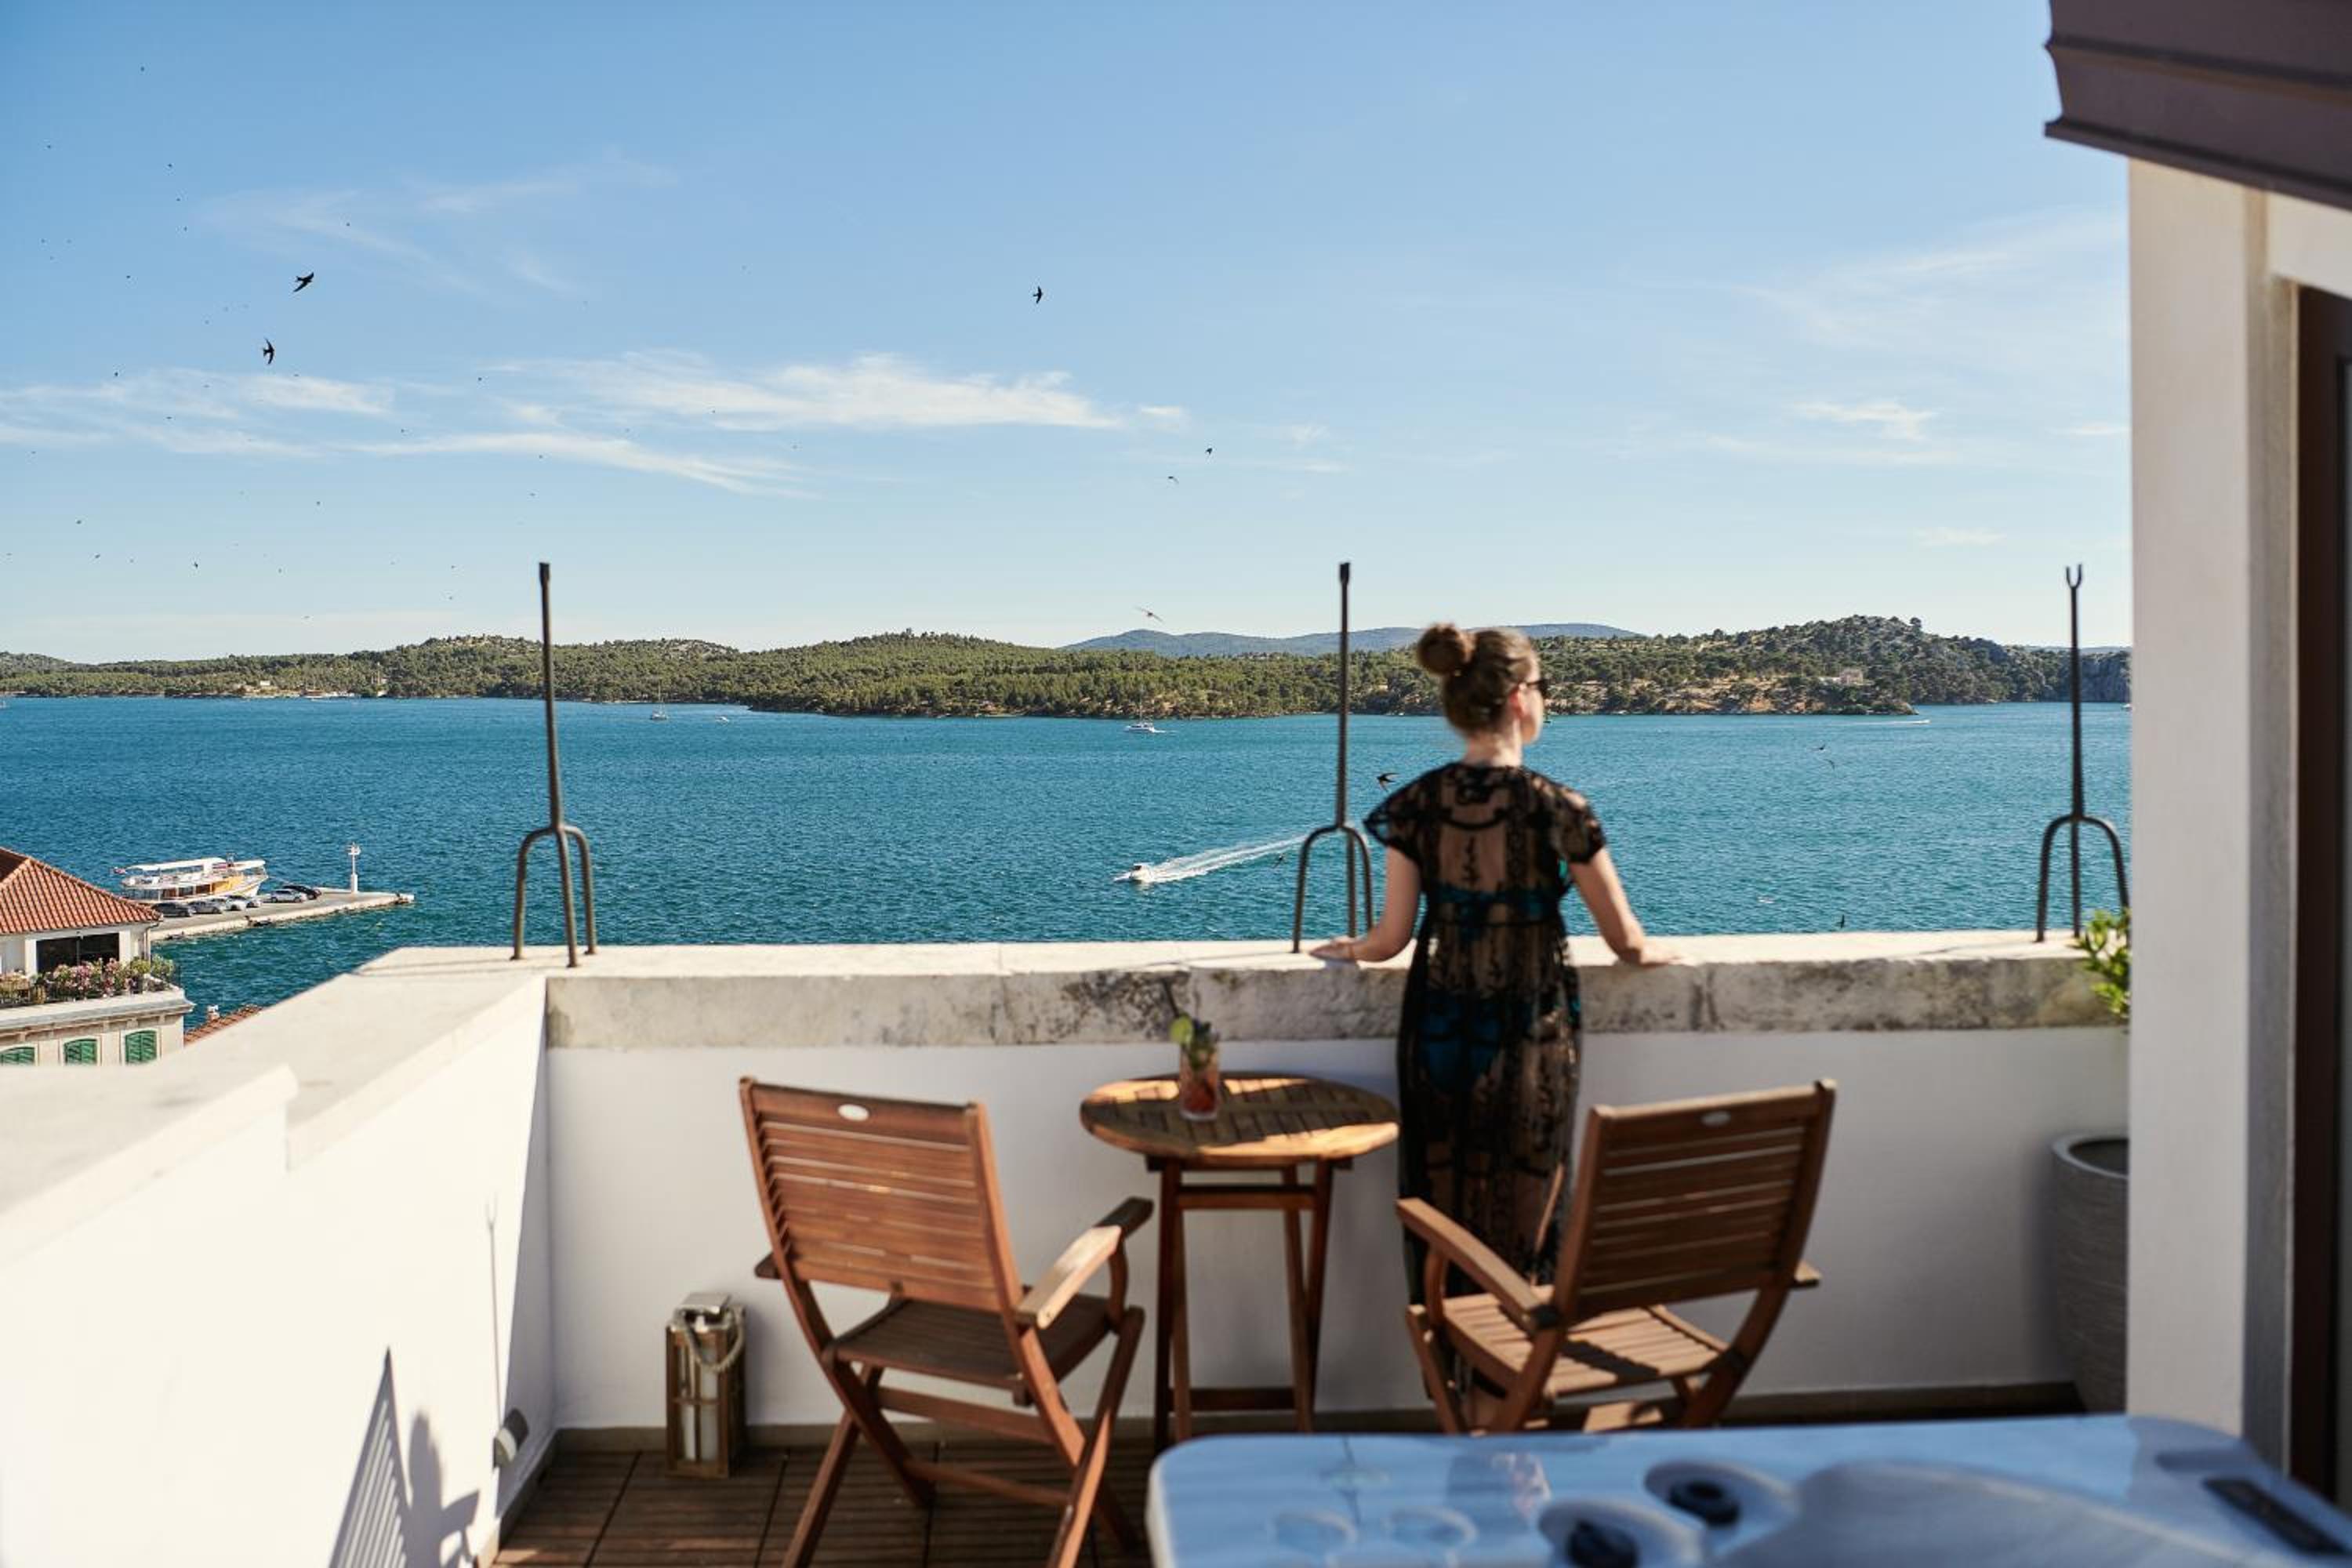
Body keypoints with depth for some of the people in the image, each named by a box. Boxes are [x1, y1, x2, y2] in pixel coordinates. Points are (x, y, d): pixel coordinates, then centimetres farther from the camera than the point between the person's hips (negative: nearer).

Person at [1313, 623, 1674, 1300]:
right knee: (1522, 1218, 13)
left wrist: (1350, 949, 19)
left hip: (1438, 1035, 3)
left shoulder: (1416, 805, -7)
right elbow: (1625, 943, -6)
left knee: (1442, 1213, 15)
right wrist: (1652, 952, 18)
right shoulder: (1560, 809, -14)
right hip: (1530, 1040, -2)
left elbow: (1392, 938, -3)